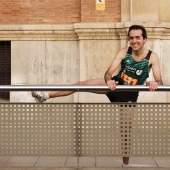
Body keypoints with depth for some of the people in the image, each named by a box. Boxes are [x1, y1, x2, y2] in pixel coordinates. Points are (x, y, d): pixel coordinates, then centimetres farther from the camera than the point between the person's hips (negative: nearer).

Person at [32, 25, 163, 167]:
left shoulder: (152, 57, -19)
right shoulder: (124, 52, -15)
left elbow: (160, 82, -25)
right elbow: (108, 72, -23)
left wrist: (155, 84, -49)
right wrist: (109, 81, -46)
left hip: (129, 95, -2)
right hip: (116, 84, 2)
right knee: (82, 84, -13)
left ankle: (125, 164, 17)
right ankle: (46, 96, -6)